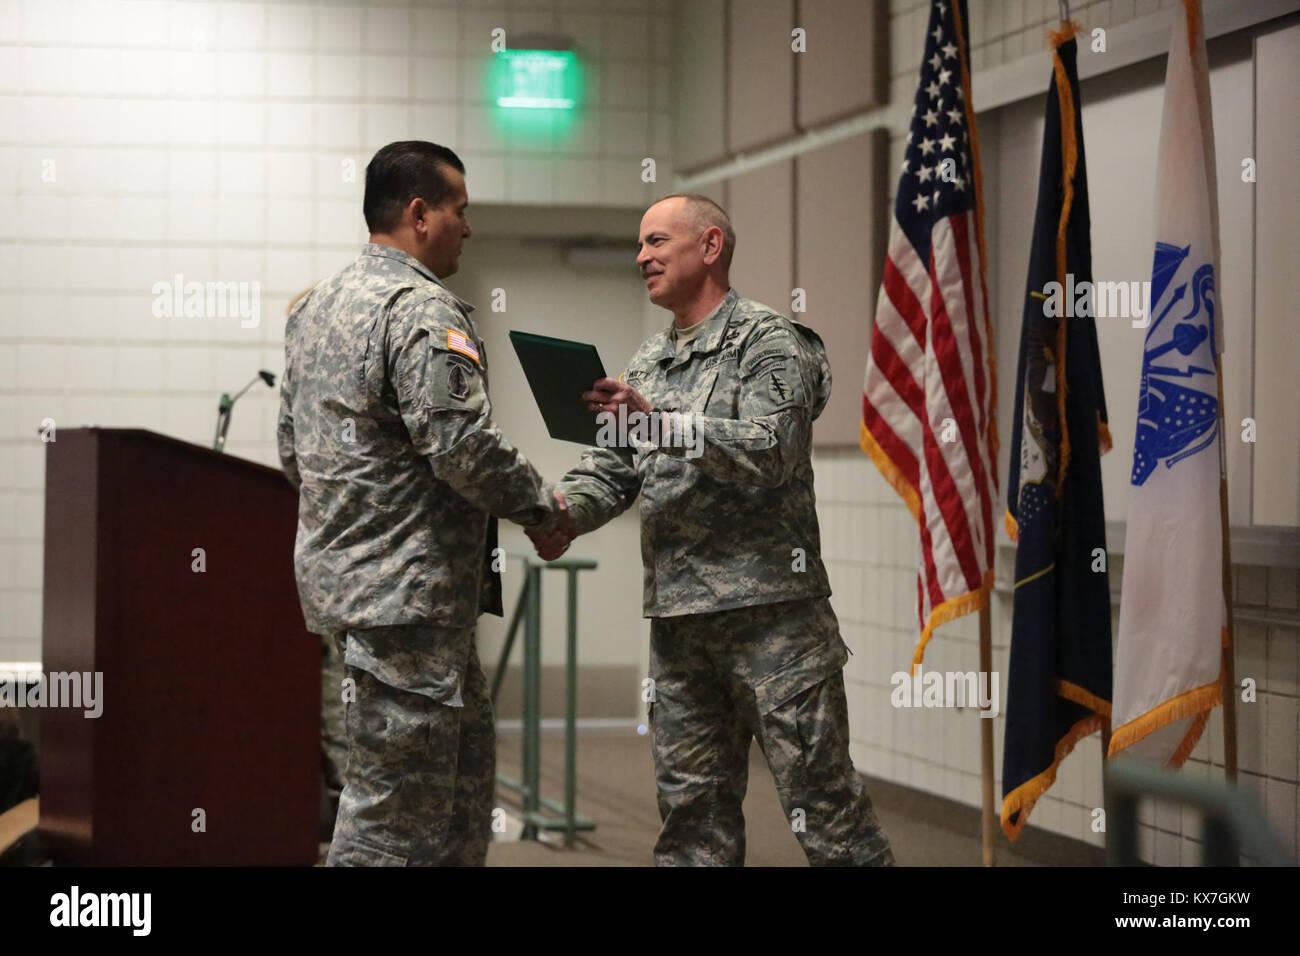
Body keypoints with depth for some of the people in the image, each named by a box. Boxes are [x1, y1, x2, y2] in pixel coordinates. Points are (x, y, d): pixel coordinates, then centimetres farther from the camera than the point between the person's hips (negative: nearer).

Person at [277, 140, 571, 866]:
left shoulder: (318, 307, 16)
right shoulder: (422, 312, -15)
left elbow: (294, 449, 22)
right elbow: (463, 446, -22)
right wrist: (543, 507, -6)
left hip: (340, 570, 10)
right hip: (408, 587, -10)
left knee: (466, 759, 17)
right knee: (396, 793, -6)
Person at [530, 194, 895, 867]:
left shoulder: (769, 343, -4)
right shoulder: (647, 363, 20)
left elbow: (771, 451, -18)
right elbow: (613, 466, 15)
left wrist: (661, 421, -24)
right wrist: (564, 512, -6)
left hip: (769, 607, -7)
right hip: (677, 612, 7)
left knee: (821, 794, -5)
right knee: (692, 801, 9)